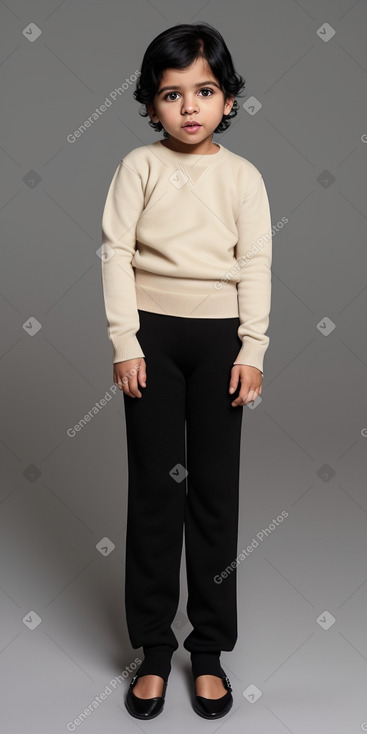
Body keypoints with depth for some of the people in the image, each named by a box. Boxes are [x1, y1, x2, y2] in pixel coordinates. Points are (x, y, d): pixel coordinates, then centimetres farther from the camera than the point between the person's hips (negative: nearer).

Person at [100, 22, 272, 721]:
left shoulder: (243, 175, 4)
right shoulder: (139, 166, 2)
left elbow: (255, 265, 1)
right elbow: (116, 253, -2)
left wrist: (252, 349, -6)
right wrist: (125, 341, -9)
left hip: (219, 335, 1)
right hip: (153, 333, 0)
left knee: (216, 487, 4)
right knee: (154, 487, 3)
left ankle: (209, 649, 18)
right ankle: (154, 648, 17)